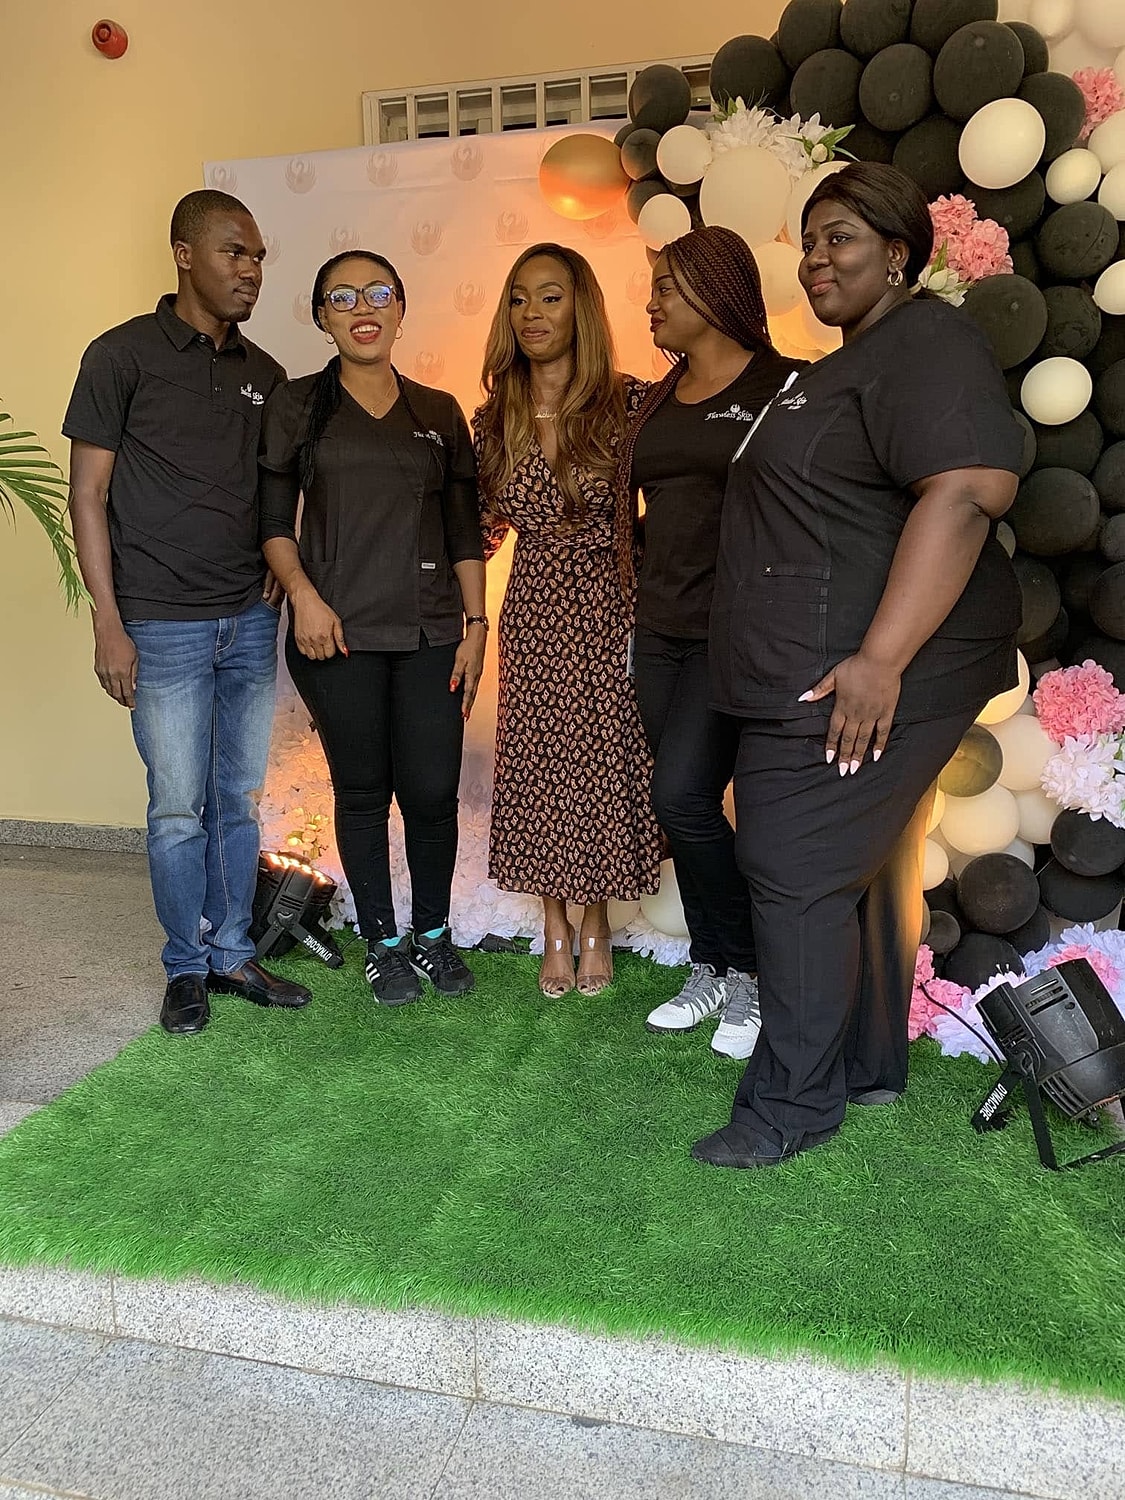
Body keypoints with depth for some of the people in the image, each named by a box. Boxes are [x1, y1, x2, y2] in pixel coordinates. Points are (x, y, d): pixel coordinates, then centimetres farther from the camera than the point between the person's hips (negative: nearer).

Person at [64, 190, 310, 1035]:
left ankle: (232, 954, 24)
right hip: (165, 625, -4)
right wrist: (109, 625, -11)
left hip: (251, 620, 5)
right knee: (180, 807, 2)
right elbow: (89, 497, -5)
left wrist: (282, 566, 5)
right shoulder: (123, 355, -3)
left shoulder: (265, 373, 12)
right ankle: (187, 966, 19)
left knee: (241, 799, 10)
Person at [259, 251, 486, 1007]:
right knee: (362, 791, 5)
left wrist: (475, 623, 4)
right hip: (339, 632, -1)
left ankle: (434, 933, 23)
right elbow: (274, 518, 5)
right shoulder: (297, 404, 6)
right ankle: (384, 942, 23)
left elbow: (465, 529, 11)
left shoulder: (440, 412, 12)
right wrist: (303, 595, -10)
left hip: (431, 632, 2)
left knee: (433, 792, 0)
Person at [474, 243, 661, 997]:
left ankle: (596, 924, 24)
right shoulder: (495, 418, 4)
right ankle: (555, 929, 23)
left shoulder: (629, 402, -6)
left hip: (612, 604, -2)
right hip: (534, 611, 3)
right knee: (537, 763, 5)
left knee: (607, 758, 4)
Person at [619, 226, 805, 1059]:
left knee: (683, 794, -14)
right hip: (662, 629, 7)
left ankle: (749, 971, 7)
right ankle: (712, 969, 24)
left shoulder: (782, 387, -4)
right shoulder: (657, 401, 16)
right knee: (686, 803, 9)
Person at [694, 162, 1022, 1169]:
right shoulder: (851, 363, 22)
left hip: (861, 678, -10)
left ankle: (791, 1105, 7)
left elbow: (970, 489, -27)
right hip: (816, 677, 10)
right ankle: (869, 1067, 29)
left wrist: (881, 659, -31)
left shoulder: (923, 345, -11)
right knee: (854, 872, 15)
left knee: (798, 874, -7)